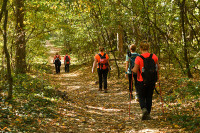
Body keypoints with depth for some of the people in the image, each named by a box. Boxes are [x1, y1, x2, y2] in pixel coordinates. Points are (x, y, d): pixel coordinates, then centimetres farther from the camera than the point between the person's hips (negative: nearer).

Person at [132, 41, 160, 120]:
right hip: (152, 81, 3)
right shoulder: (154, 57, -4)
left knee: (141, 97, 13)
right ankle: (148, 114, 17)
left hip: (142, 81, -3)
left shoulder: (138, 58, -15)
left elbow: (135, 70, -15)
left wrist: (132, 69, 7)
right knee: (149, 97, 15)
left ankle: (144, 109, -14)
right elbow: (158, 67, 3)